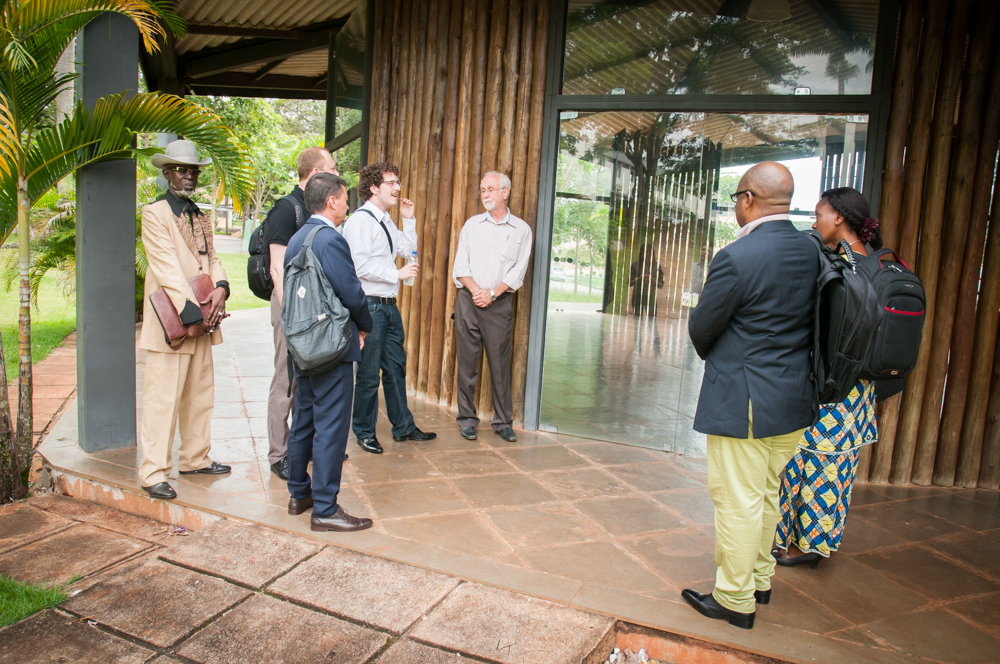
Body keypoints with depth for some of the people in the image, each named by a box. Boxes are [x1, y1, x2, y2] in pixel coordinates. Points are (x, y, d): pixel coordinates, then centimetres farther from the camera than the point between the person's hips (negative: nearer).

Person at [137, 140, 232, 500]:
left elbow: (211, 258, 14)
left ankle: (195, 459, 27)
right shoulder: (155, 213, -5)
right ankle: (153, 473, 4)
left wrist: (220, 288, -8)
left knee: (200, 395, 14)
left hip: (202, 320, 8)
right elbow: (167, 269, -14)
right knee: (162, 399, -4)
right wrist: (192, 314, -19)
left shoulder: (200, 217, 19)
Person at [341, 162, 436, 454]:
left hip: (389, 306, 9)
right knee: (369, 374, 2)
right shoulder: (360, 221, -14)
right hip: (370, 306, -9)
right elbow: (361, 266, -21)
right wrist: (398, 274, -15)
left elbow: (408, 250, 20)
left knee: (396, 367, 16)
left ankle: (403, 426, 28)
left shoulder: (386, 221, 15)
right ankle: (365, 432, 19)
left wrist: (409, 219, 10)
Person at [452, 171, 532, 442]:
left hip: (500, 304, -1)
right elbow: (460, 265, 5)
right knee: (467, 362, 3)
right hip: (468, 301, 1)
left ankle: (503, 421, 12)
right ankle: (467, 420, 13)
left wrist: (492, 293, -11)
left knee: (500, 364, 1)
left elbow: (518, 270, 0)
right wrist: (475, 289, -12)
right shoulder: (472, 224, 11)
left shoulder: (521, 230, 6)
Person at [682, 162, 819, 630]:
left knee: (738, 502, 6)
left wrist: (714, 357, 12)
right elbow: (810, 322, 11)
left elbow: (701, 329, -11)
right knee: (766, 495, 23)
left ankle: (735, 600, 22)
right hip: (796, 400, 8)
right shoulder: (812, 251, 2)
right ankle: (760, 580, 40)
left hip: (744, 402, -8)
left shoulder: (736, 258, -21)